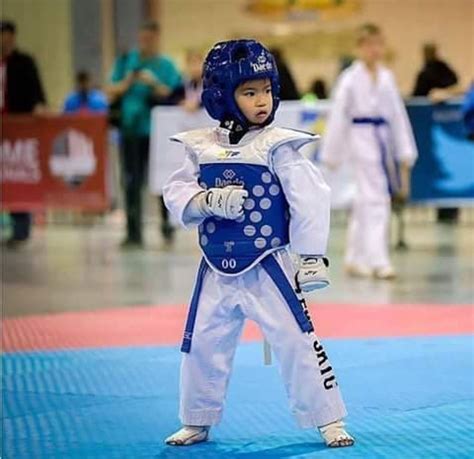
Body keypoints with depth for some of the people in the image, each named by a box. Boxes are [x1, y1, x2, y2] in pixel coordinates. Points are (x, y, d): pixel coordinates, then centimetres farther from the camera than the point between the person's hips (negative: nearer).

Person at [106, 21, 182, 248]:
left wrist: (155, 84, -17)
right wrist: (126, 84, -9)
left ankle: (167, 225, 20)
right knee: (132, 182, -1)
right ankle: (134, 233, 2)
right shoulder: (126, 61, 10)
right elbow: (110, 91, 10)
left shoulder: (166, 65, 4)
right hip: (131, 129, 1)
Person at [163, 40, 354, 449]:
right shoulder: (202, 146, 0)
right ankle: (197, 423, 29)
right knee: (202, 345, 11)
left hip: (268, 267, -4)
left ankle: (329, 421, 6)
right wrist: (208, 201, -19)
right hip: (217, 269, 4)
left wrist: (311, 256, -13)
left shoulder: (278, 146, -11)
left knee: (296, 339, -6)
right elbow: (177, 193, 1)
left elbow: (310, 199, -12)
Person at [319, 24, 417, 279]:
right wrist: (331, 155, -6)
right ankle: (378, 262, -13)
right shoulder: (350, 79, -6)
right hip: (362, 140, -5)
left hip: (384, 141, 5)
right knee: (375, 201, -12)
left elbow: (398, 115, 12)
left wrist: (404, 153, 10)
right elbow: (338, 117, -6)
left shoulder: (386, 78, 10)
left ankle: (355, 260, 22)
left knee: (365, 202, 12)